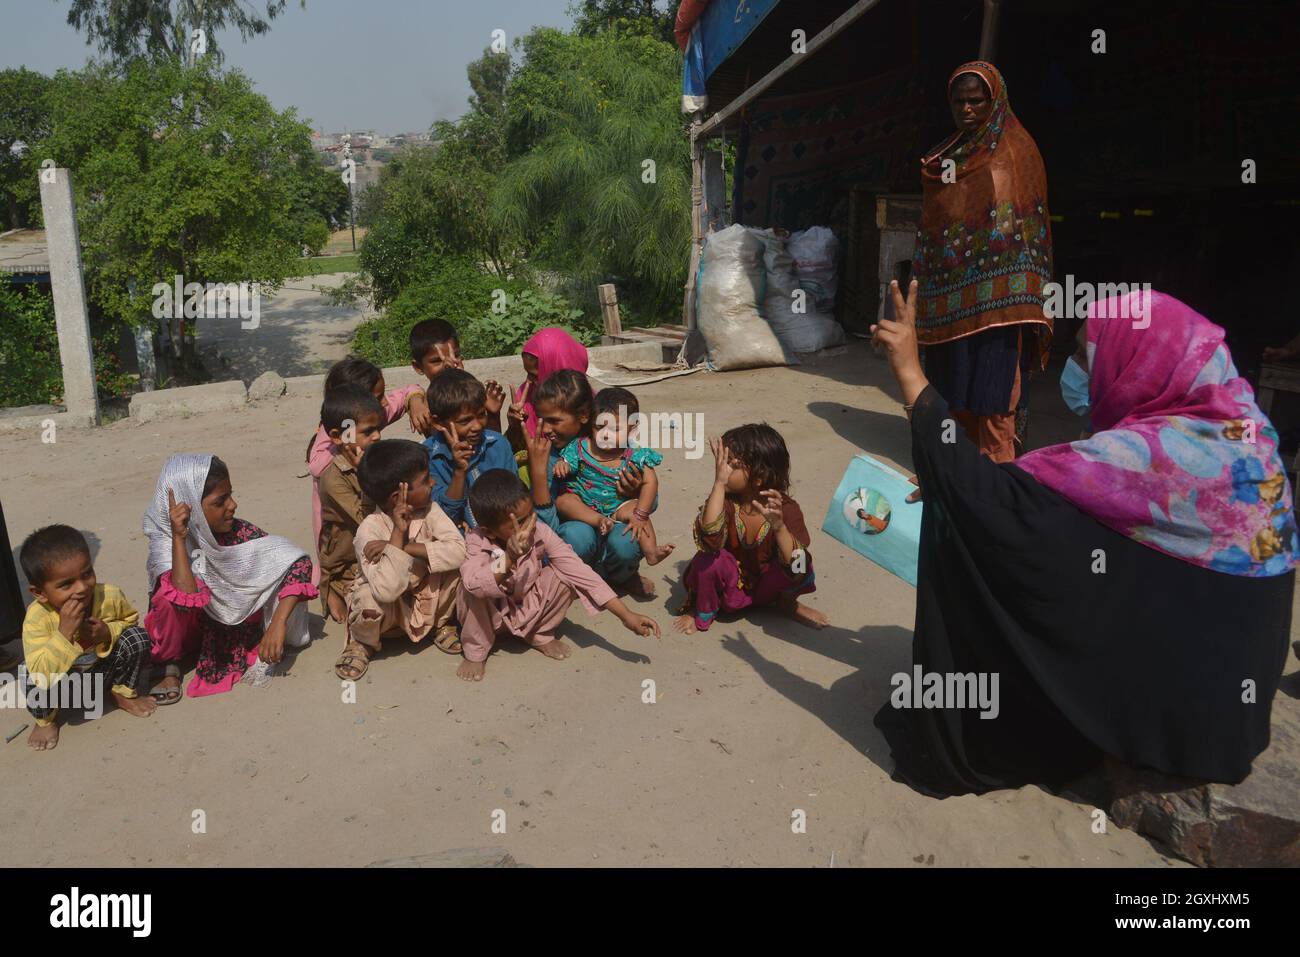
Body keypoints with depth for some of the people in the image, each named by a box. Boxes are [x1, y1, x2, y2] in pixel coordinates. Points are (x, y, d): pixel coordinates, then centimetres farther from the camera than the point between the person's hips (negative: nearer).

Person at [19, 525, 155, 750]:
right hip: (62, 672, -2)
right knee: (39, 686, -34)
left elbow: (130, 619, -4)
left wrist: (109, 632, -27)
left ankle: (125, 694, 8)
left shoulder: (110, 596, -28)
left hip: (102, 666, 2)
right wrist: (64, 632, -51)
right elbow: (39, 674, -41)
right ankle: (46, 719, 6)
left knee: (138, 637, -21)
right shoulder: (37, 618, -34)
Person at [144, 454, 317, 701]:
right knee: (172, 596, -30)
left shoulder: (238, 531, -19)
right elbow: (187, 598, -38)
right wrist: (179, 538, -39)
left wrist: (278, 623, -34)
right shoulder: (165, 541, -23)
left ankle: (261, 651, -1)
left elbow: (298, 561, -26)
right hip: (188, 629, -2)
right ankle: (170, 668, -9)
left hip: (233, 624, 2)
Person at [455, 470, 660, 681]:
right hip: (492, 614, -3)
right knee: (473, 591, -36)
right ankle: (475, 652, -7)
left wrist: (626, 615, -26)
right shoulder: (477, 543, -28)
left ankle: (540, 635, 3)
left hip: (528, 608, 3)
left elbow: (579, 571, -22)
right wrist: (510, 558, -65)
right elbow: (473, 584, -49)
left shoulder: (540, 533, -21)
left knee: (563, 576, -23)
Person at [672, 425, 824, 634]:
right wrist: (719, 483, -43)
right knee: (707, 558, -32)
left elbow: (796, 567, -30)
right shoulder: (725, 501, -21)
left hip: (763, 589, 1)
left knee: (800, 566, -27)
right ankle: (703, 611, -1)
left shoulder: (786, 509, -20)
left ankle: (786, 602, 8)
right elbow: (709, 540, -42)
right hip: (727, 589, -1)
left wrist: (778, 525, -45)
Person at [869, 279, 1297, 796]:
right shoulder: (1235, 421, -1)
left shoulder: (1151, 452, -28)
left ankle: (960, 746, 14)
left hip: (1174, 694, -8)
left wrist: (910, 373, -28)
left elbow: (988, 493, -32)